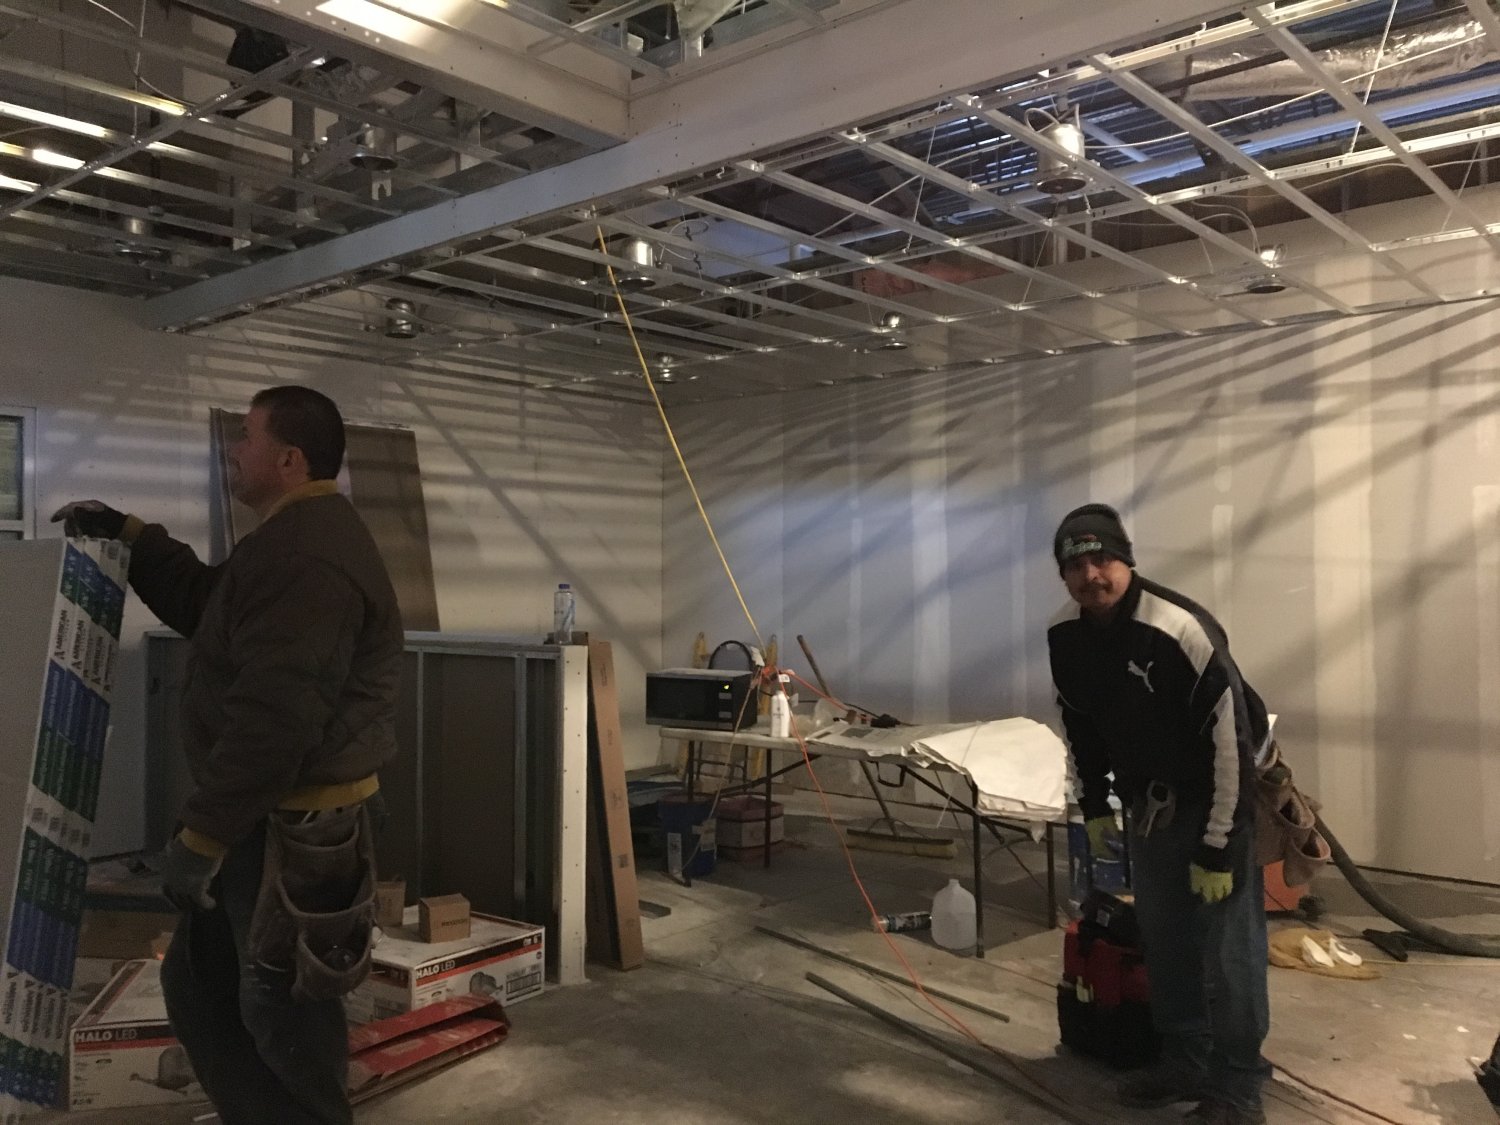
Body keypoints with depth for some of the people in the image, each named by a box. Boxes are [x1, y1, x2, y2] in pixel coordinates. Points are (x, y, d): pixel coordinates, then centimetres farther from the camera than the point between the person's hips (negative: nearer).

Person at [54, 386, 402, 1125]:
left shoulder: (307, 558, -24)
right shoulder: (299, 540, 14)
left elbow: (272, 719, -29)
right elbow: (207, 606, 31)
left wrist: (200, 836, -23)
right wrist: (130, 536, 25)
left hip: (289, 830, -11)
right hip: (268, 815, 11)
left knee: (279, 1010, 4)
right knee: (198, 982, 22)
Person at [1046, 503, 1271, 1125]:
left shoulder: (1180, 630, -29)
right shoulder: (1064, 634, -9)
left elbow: (1230, 741, -26)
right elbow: (1080, 723, 8)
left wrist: (1217, 848, -23)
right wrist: (1093, 804, 8)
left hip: (1213, 797, -6)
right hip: (1146, 803, 6)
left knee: (1227, 942, -4)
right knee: (1163, 938, 15)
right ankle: (1184, 1061, 30)